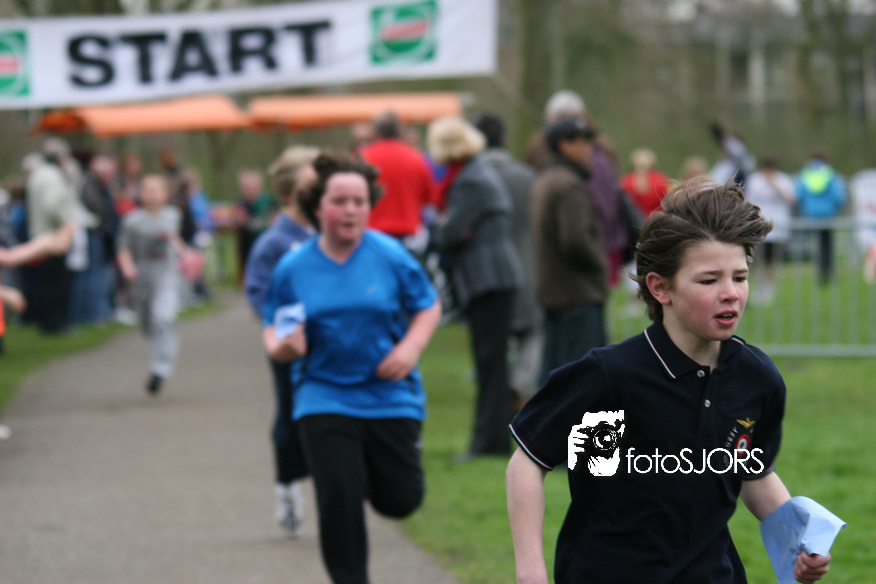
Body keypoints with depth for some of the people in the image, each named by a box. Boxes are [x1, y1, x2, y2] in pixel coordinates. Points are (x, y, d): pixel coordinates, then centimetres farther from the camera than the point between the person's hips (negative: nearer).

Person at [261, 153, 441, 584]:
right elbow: (273, 328, 7)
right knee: (338, 500, -9)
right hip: (325, 399, 0)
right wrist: (281, 347, -17)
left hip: (389, 397, 0)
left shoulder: (390, 257, -5)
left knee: (399, 500, 4)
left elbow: (428, 306, 5)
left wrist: (410, 348, -13)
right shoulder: (293, 268, -2)